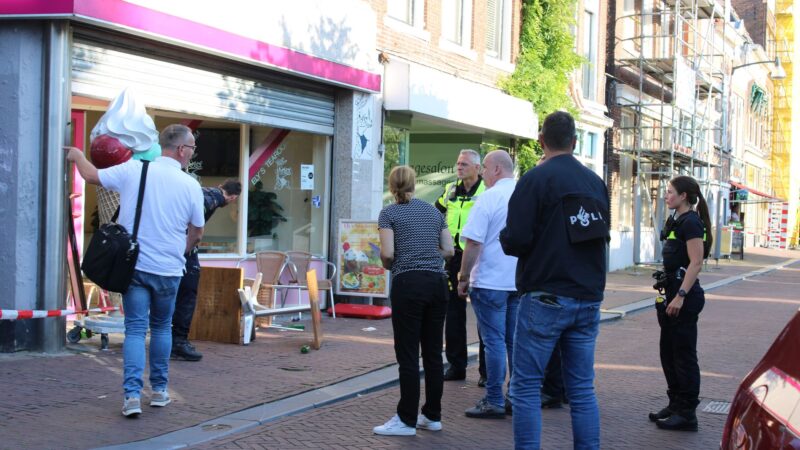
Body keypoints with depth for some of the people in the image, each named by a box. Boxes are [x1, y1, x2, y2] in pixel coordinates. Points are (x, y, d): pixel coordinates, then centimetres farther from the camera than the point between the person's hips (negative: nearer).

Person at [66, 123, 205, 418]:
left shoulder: (133, 169, -4)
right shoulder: (190, 185, -6)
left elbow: (92, 176, 8)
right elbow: (197, 232, 5)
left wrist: (78, 156, 30)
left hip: (134, 265, 0)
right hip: (168, 269, 0)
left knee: (135, 329, 2)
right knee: (161, 328, 17)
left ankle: (132, 394, -10)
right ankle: (159, 390, 23)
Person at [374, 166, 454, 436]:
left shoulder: (389, 213, 1)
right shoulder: (433, 211, 15)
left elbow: (388, 253, -8)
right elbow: (449, 250, 11)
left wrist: (388, 265, 12)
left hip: (408, 283, -5)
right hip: (437, 282, 5)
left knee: (408, 354, -2)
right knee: (433, 352, 10)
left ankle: (406, 420, 2)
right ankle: (432, 416, 16)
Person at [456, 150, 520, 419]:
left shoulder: (489, 198, -11)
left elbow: (473, 243, -15)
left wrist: (463, 278, -6)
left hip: (490, 282, -6)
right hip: (521, 282, 6)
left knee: (494, 341, -2)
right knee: (516, 341, 11)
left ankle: (494, 402, 1)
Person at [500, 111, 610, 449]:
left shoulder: (536, 179, -8)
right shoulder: (596, 182, 9)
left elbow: (515, 241, -14)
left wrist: (505, 236, 7)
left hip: (546, 298, -5)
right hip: (588, 298, 5)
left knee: (526, 386, 1)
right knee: (582, 389, 10)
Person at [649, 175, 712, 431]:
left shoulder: (691, 223, -14)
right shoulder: (677, 222, 15)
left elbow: (696, 263, -20)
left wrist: (680, 296, -25)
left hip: (685, 296, -10)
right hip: (673, 293, 10)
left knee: (684, 354, -5)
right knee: (668, 350, 14)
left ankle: (687, 414, 0)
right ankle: (676, 405, 24)